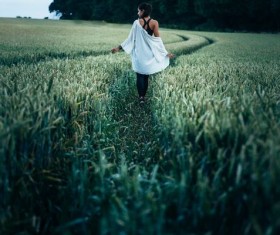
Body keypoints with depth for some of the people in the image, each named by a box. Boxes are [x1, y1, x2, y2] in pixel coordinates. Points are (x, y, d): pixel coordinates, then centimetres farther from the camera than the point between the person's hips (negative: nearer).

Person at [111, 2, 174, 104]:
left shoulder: (137, 22, -8)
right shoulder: (154, 23, -5)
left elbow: (131, 38, -6)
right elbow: (157, 39, -6)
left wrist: (119, 47, 1)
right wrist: (165, 52, 2)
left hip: (139, 53, -1)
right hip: (149, 53, 1)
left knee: (140, 76, 5)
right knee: (146, 76, 13)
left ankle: (141, 97, -6)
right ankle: (143, 96, 17)